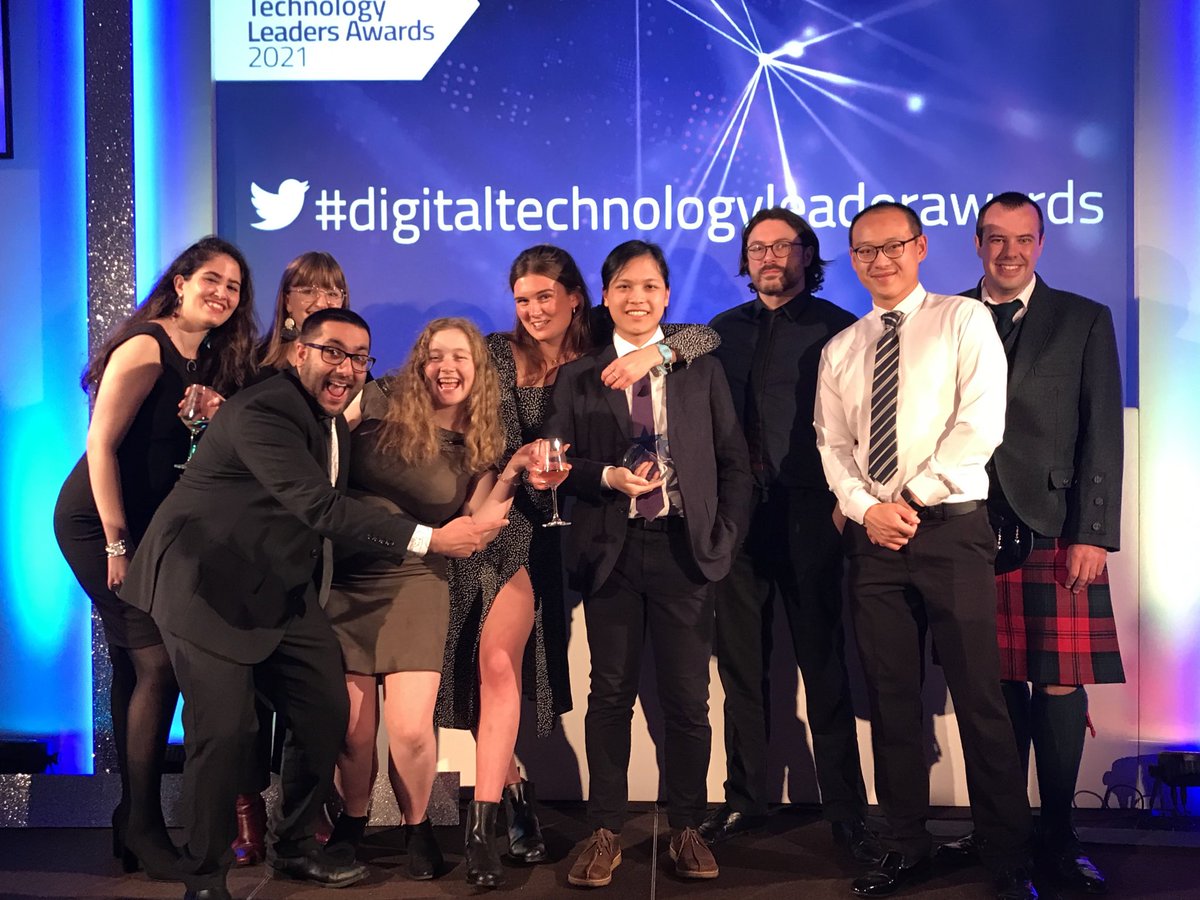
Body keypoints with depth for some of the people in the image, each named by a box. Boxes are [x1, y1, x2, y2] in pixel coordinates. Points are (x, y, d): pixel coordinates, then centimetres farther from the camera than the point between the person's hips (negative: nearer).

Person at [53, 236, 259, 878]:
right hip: (100, 520, -8)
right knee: (157, 661, -13)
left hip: (145, 523, 8)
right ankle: (143, 826, -2)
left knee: (136, 665, 10)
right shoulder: (147, 346, -13)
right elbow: (101, 443, -17)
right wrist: (117, 542, -19)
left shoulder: (210, 359, 10)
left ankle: (132, 822, 19)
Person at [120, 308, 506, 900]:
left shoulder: (333, 421, 7)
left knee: (326, 713, 6)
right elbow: (321, 508, -33)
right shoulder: (261, 411, -23)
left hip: (279, 590, 9)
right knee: (225, 729, -12)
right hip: (208, 584, -8)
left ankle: (294, 847, 26)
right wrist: (431, 539, -35)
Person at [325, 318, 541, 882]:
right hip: (343, 583, 0)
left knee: (410, 727, -9)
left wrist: (511, 473, -11)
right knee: (353, 727, 5)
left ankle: (417, 829, 20)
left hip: (414, 588, 1)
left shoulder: (480, 444, 2)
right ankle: (352, 823, 35)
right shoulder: (379, 404, -6)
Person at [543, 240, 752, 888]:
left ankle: (686, 829, 20)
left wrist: (725, 537, -2)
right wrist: (610, 477, -14)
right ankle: (605, 831, 18)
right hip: (611, 549, 0)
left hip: (684, 548, 0)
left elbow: (734, 462, 7)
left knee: (688, 696, 4)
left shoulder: (702, 370, 10)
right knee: (611, 693, 6)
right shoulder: (576, 378, 9)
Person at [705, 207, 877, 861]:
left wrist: (845, 501, -9)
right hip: (737, 516, 4)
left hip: (808, 518, -3)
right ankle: (746, 799, 22)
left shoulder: (836, 329, 1)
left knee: (824, 666, 2)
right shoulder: (724, 331, 13)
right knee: (740, 665, 9)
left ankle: (846, 812, 13)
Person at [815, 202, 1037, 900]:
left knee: (980, 698, -3)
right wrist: (866, 508, -7)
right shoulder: (839, 350, 16)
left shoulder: (964, 320, 3)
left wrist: (914, 497, -11)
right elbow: (832, 447, 10)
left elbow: (981, 424, -8)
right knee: (892, 699, 9)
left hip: (951, 528, -4)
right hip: (874, 536, 4)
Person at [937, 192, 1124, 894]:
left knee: (1058, 686, 0)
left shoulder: (1085, 321, 9)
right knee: (994, 685, 5)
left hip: (1054, 533, -1)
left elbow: (1103, 434, 3)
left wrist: (1093, 535, -6)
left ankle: (1057, 838, 13)